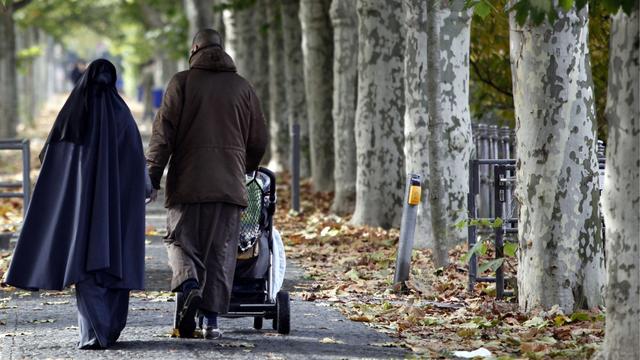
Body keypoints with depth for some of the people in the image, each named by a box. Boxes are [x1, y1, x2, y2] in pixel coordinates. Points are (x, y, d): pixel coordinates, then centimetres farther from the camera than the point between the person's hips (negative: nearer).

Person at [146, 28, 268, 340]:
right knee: (221, 251, 6)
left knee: (181, 240, 9)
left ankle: (189, 285, -19)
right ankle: (211, 319, 2)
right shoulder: (242, 87, 11)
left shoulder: (182, 83, 3)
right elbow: (258, 141, 14)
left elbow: (163, 133, -4)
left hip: (187, 183, -2)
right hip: (229, 185, 2)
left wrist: (152, 176, -3)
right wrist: (244, 170, 30)